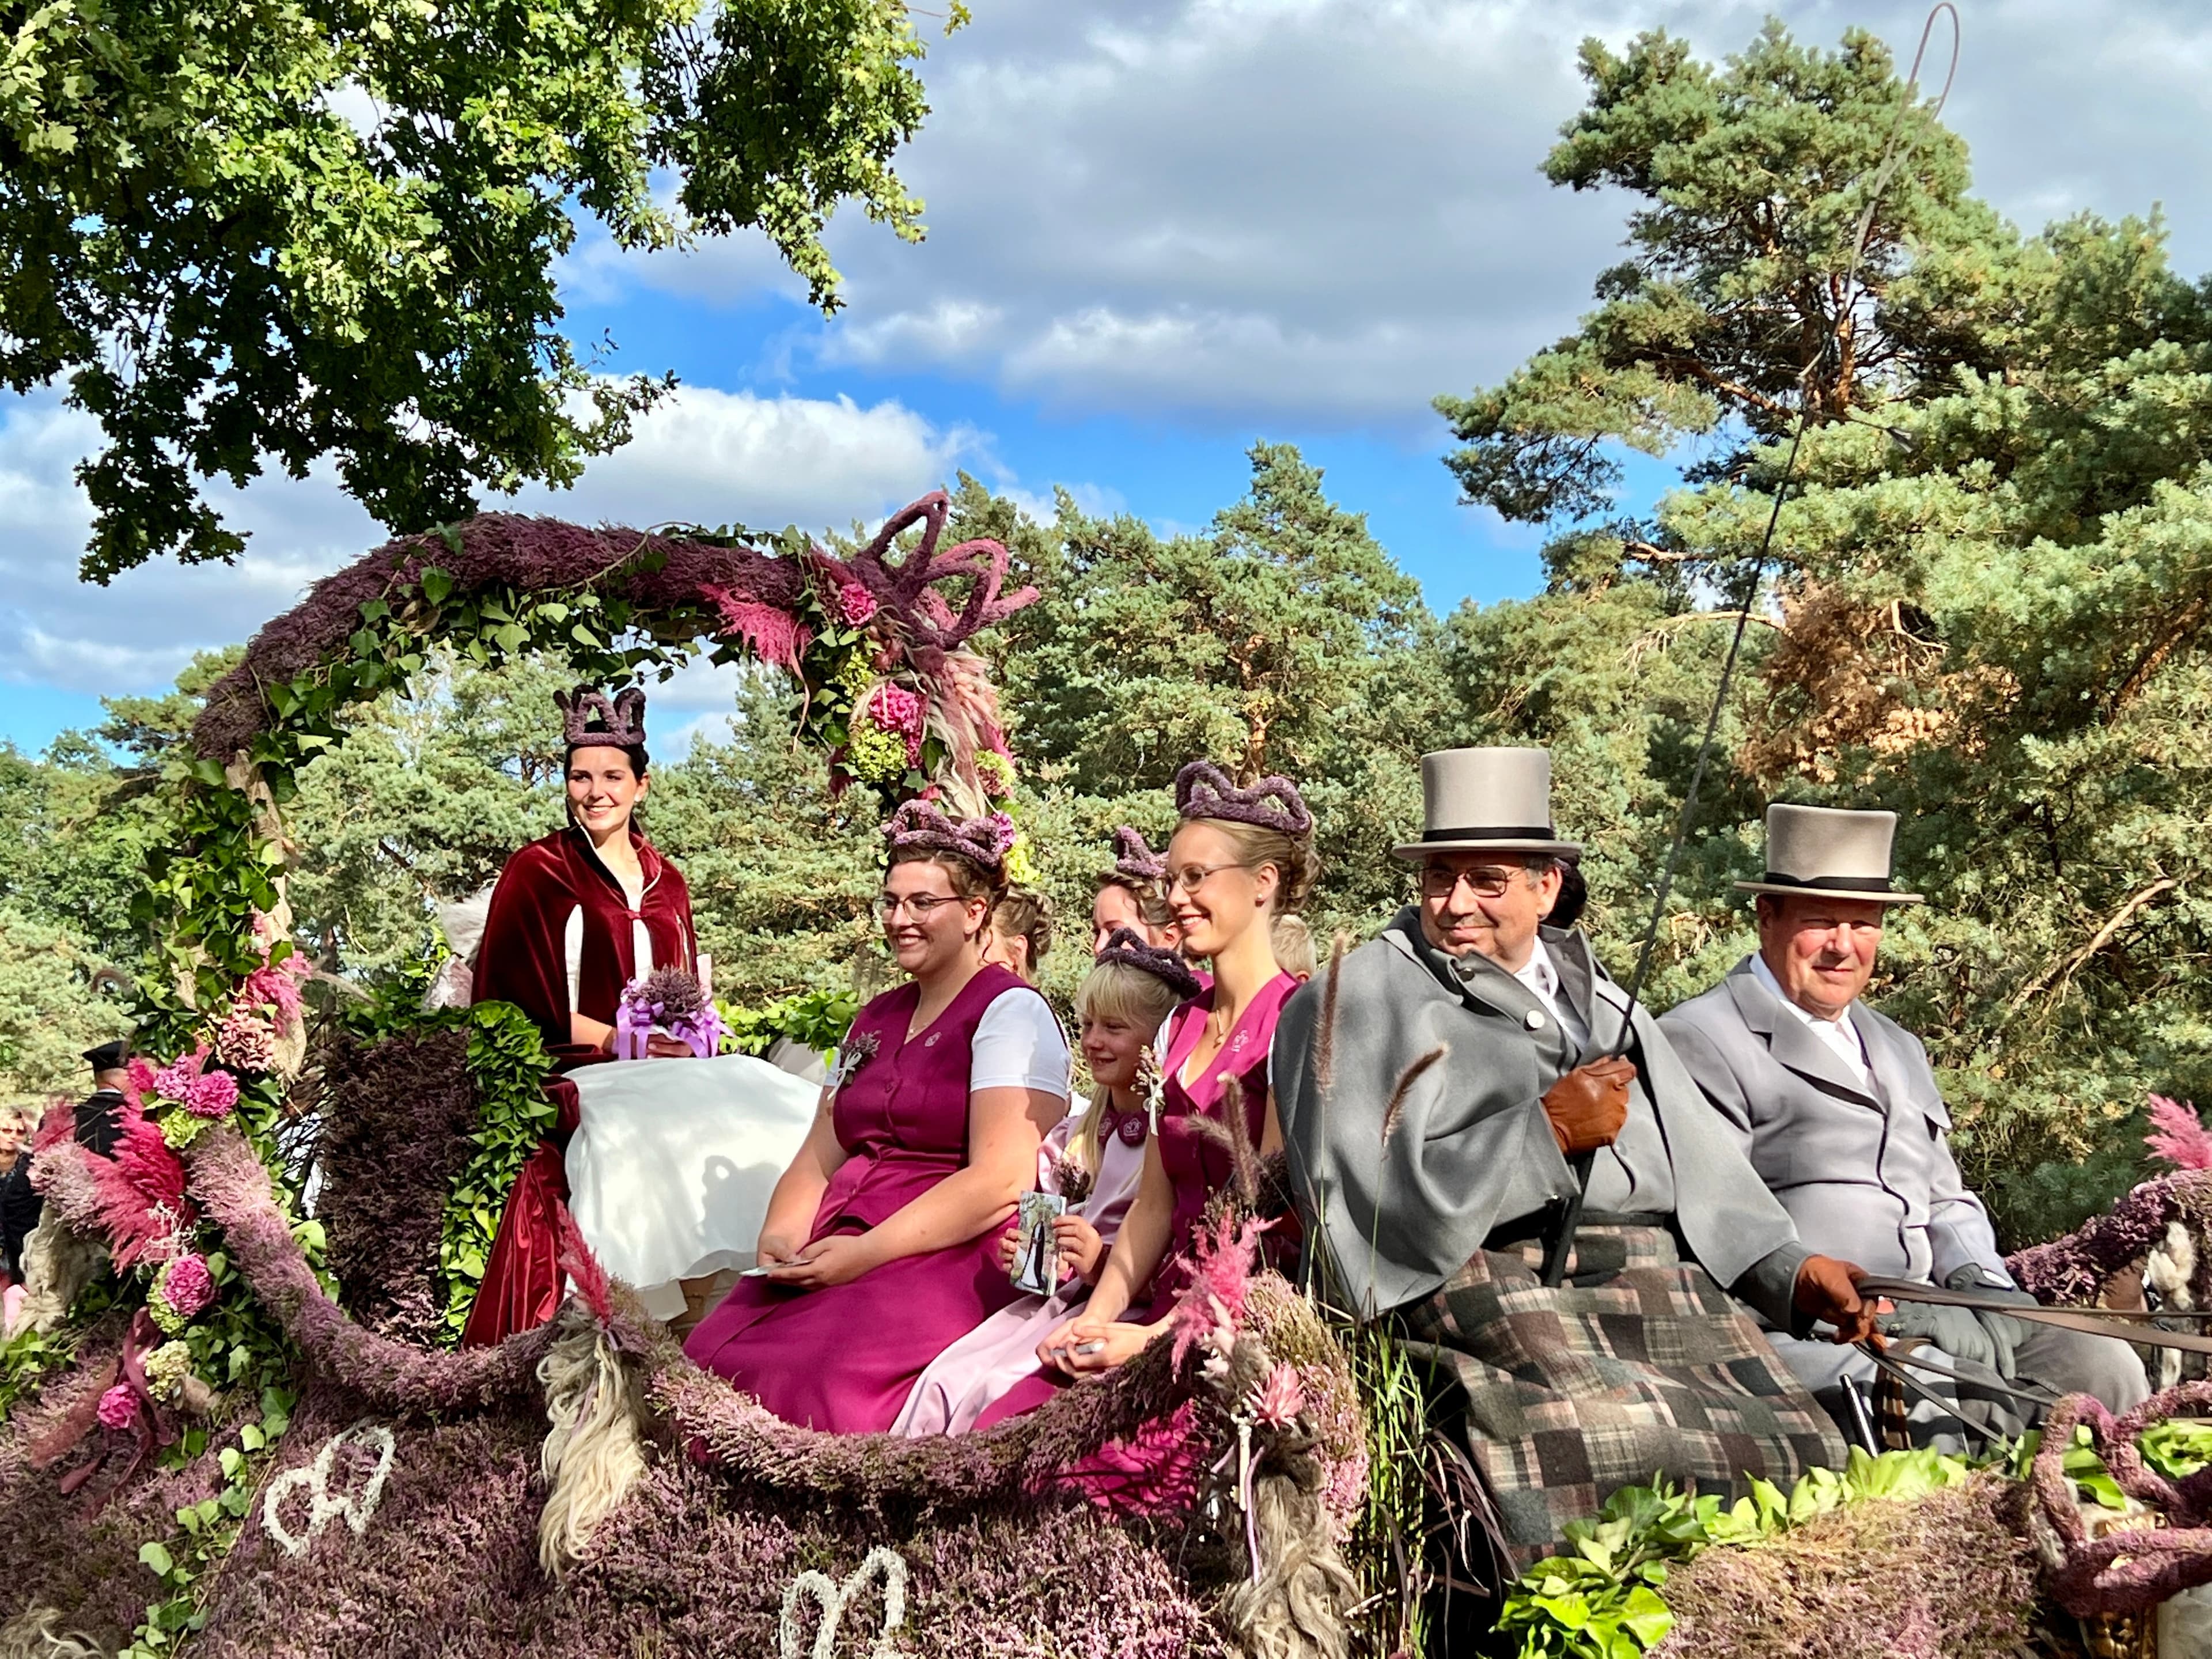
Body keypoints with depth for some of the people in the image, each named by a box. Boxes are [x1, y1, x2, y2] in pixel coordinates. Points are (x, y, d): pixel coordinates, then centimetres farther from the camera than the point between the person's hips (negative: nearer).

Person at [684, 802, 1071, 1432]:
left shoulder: (1011, 1011, -2)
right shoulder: (876, 1019, 22)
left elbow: (1004, 1180, -13)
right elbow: (819, 1160, 19)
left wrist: (867, 1253, -18)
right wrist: (781, 1236, -2)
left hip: (950, 1259, -7)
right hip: (835, 1255, 7)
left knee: (813, 1393, -32)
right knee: (705, 1367, -19)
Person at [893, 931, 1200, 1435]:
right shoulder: (1073, 1137, 17)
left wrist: (1102, 1261, -21)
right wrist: (1020, 1257, 4)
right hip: (1054, 1299, 7)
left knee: (989, 1392, -25)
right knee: (941, 1383, -15)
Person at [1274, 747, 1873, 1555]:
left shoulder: (1590, 992, 26)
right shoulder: (1363, 1000, 6)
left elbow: (1696, 1154, 24)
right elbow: (1374, 1195, -6)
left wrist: (1790, 1269, 11)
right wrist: (1548, 1131, -7)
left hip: (1659, 1276, 6)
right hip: (1492, 1276, -6)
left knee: (1802, 1454, -12)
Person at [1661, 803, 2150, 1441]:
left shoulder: (1899, 1049, 27)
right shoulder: (1699, 1041, -2)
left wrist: (1984, 1287, 5)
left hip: (1928, 1316, 8)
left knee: (2102, 1363, -10)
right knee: (1932, 1411, -33)